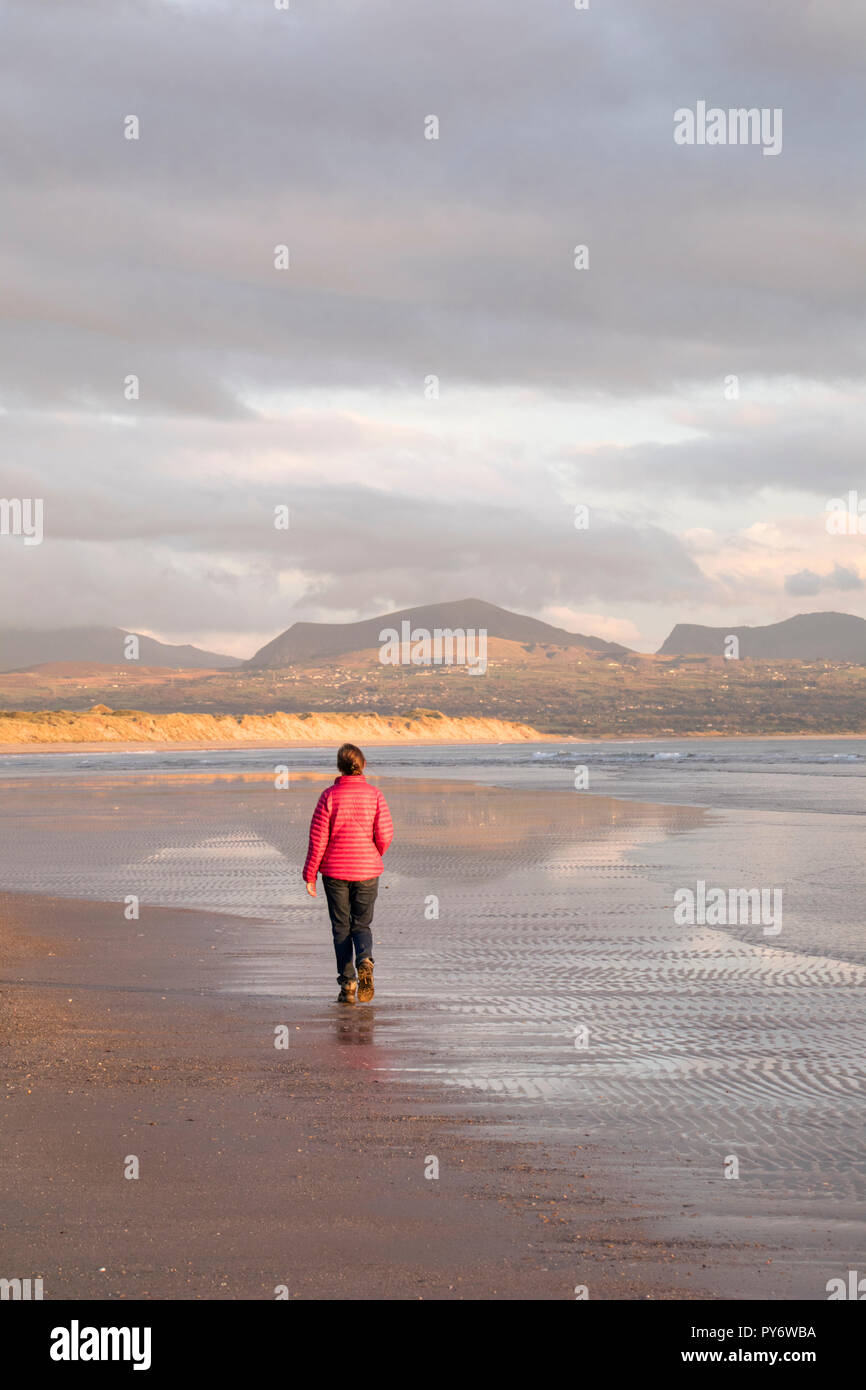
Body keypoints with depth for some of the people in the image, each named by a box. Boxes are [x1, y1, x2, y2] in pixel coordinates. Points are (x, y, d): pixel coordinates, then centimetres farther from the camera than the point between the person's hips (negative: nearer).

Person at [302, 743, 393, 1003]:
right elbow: (385, 835, -6)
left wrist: (310, 875, -1)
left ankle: (347, 984, 3)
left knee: (341, 927, 10)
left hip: (335, 871, -1)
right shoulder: (374, 795, -4)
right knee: (361, 925, 13)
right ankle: (364, 960, -18)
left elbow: (318, 838, -7)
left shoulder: (329, 796, -7)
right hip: (367, 870, 1)